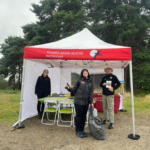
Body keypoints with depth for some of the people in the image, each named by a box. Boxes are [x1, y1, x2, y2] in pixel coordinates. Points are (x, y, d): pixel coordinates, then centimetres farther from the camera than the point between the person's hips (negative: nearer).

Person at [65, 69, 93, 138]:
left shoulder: (90, 81, 9)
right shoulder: (79, 80, -1)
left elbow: (91, 92, 8)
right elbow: (74, 89, -1)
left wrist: (91, 102, 6)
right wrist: (69, 88, -19)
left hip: (86, 102, 4)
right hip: (79, 101, -3)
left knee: (84, 116, 11)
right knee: (79, 115, 3)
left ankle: (82, 130, 26)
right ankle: (78, 131, 18)